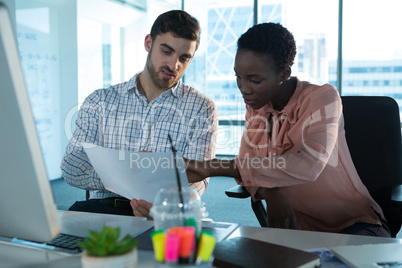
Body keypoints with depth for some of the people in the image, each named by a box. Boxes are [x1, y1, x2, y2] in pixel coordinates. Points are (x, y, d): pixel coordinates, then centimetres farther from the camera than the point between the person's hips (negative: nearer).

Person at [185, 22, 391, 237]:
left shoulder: (323, 97, -17)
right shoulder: (255, 104, 4)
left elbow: (308, 166, -34)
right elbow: (246, 163, 2)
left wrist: (214, 168, -36)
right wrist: (271, 194, -23)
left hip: (353, 224, -5)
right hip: (296, 226, 5)